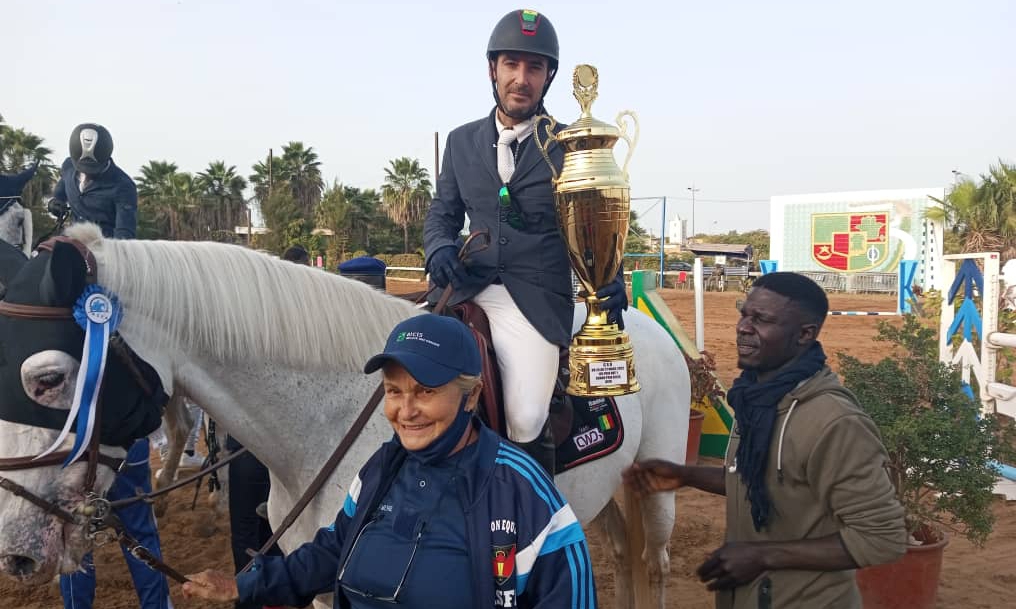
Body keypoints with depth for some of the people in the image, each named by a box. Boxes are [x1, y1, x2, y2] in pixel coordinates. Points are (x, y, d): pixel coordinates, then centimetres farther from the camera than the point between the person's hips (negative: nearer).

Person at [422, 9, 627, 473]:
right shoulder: (462, 142, 14)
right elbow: (442, 214, 18)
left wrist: (610, 285, -11)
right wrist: (440, 248, -5)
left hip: (537, 300, -4)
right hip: (469, 291, 4)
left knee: (526, 421, -21)